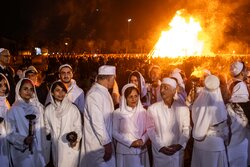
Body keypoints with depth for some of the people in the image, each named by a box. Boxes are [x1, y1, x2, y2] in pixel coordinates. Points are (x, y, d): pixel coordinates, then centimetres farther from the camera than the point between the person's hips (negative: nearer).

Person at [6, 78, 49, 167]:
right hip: (23, 153, -3)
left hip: (40, 150, 3)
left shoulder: (38, 107, 1)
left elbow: (43, 128, 8)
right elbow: (10, 134, -9)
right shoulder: (14, 110, -8)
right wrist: (23, 140, -25)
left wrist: (44, 148, 6)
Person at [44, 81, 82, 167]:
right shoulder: (48, 109, 0)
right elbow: (47, 129, 10)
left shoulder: (73, 108, -10)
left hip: (71, 148, -3)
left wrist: (75, 136, -22)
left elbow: (78, 128, -6)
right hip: (56, 148, 3)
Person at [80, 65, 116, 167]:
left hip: (106, 140, 9)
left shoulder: (104, 92, 10)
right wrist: (107, 143, -19)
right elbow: (97, 122, -23)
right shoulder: (95, 94, -20)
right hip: (98, 143, -9)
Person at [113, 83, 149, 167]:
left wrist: (142, 140, -12)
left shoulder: (143, 111, 2)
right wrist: (130, 142, -13)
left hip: (141, 150, 3)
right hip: (125, 150, -3)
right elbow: (114, 132, -7)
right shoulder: (117, 112, -7)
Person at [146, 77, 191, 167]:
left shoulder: (183, 108, -2)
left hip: (177, 152, 1)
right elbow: (150, 130, -5)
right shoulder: (152, 108, -5)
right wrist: (160, 147, -14)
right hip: (159, 152, -1)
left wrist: (180, 144, -13)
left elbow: (187, 128, 0)